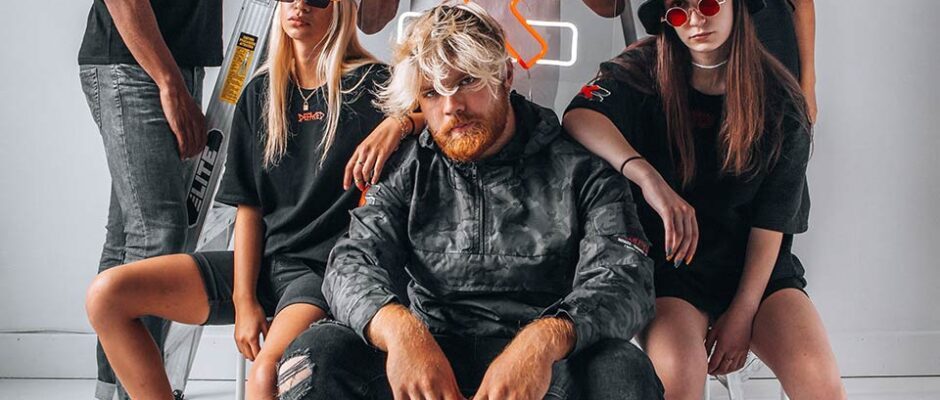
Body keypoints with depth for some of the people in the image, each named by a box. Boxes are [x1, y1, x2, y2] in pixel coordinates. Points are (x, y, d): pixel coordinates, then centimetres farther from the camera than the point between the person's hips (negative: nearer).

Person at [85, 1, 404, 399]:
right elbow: (248, 206, 7)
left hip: (327, 267, -6)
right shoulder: (260, 94, 12)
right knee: (107, 294, -9)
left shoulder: (371, 86, -1)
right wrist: (244, 300, -3)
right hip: (261, 263, 6)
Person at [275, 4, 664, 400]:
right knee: (317, 355, -25)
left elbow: (624, 279, -12)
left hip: (552, 368, -1)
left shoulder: (580, 170, 1)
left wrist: (547, 338, -35)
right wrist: (398, 328, -28)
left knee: (622, 368, -34)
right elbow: (353, 263, -3)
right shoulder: (407, 171, 9)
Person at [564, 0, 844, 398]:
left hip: (757, 266, 1)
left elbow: (771, 221, -3)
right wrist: (648, 178, -39)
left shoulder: (779, 100, -1)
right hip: (668, 262, -1)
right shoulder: (643, 71, -3)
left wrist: (743, 311, -11)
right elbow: (579, 117, -23)